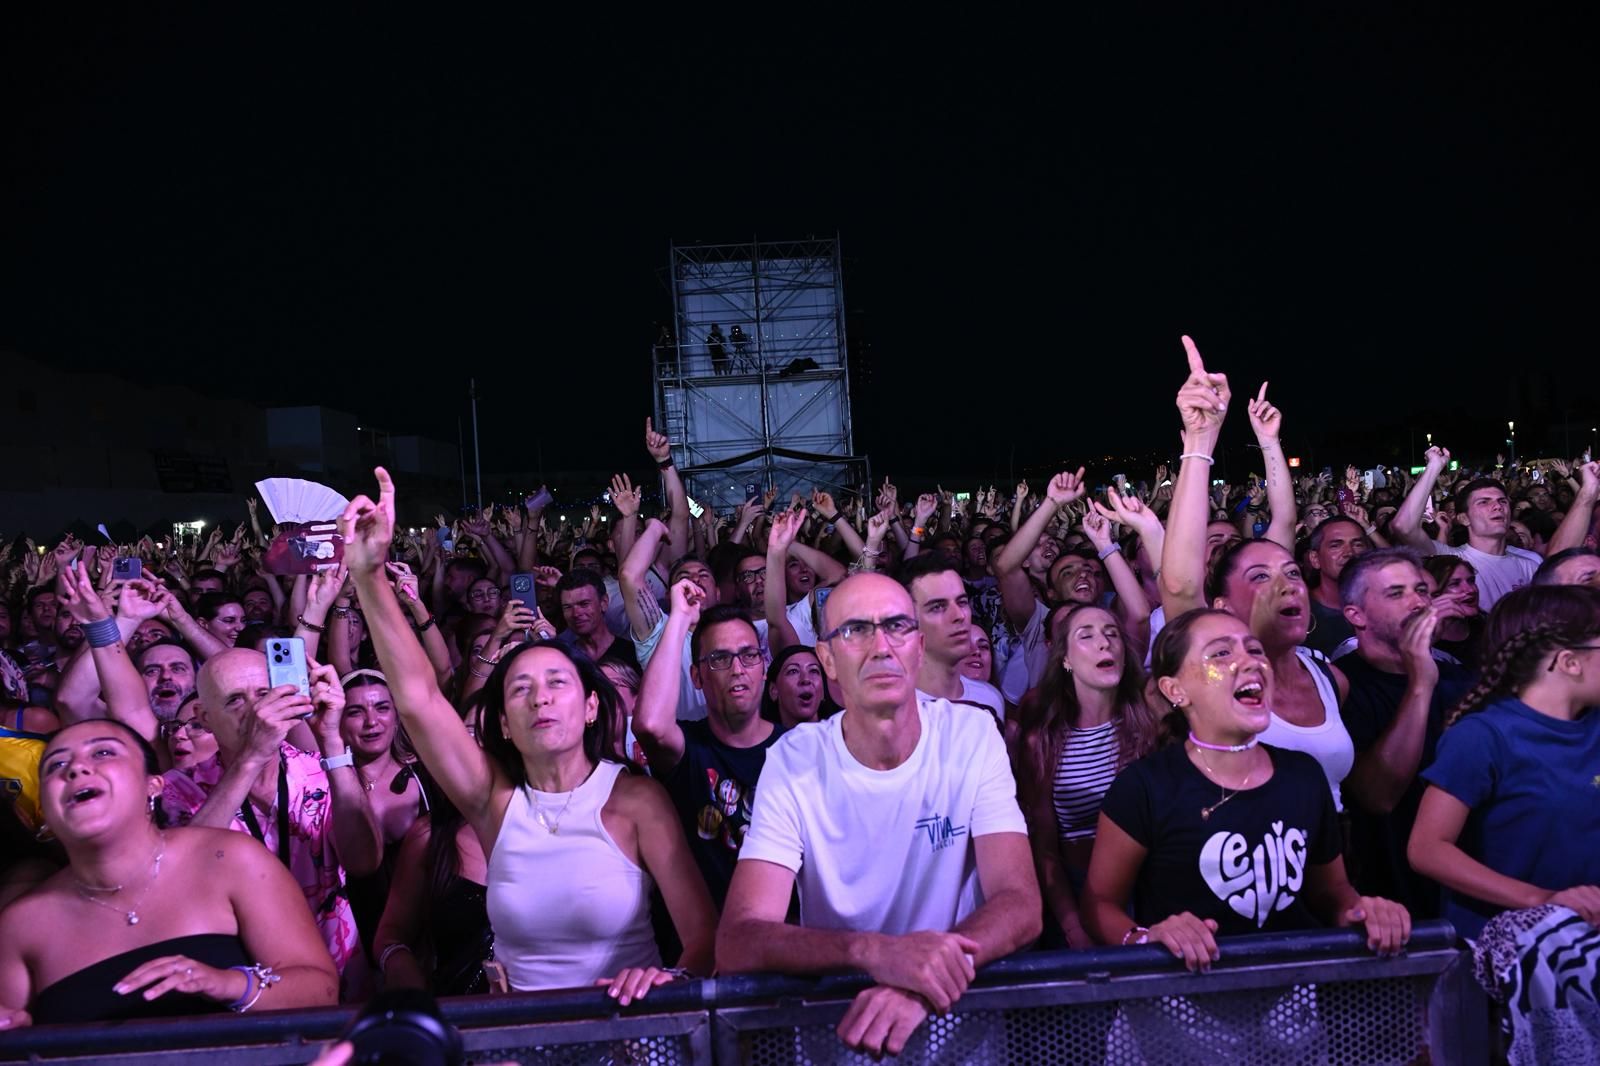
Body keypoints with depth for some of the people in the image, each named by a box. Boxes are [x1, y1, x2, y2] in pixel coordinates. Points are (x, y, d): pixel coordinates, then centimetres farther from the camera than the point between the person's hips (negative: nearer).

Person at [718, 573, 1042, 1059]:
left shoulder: (972, 736, -7)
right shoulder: (792, 762, -10)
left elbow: (1020, 904, -13)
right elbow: (736, 943, -19)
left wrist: (921, 983, -32)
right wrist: (872, 950, -36)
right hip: (834, 1007, 0)